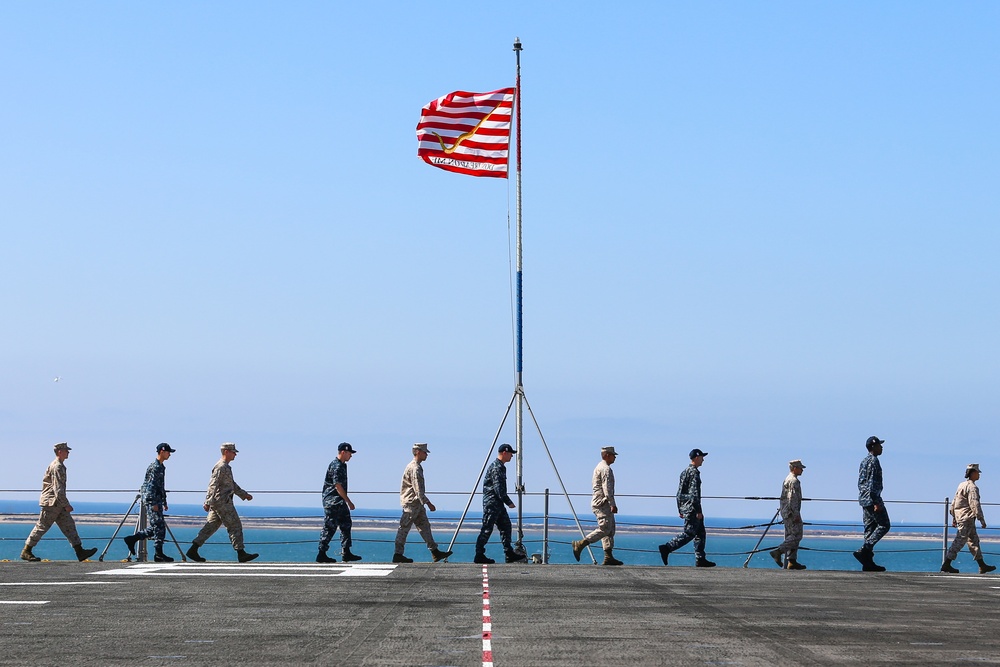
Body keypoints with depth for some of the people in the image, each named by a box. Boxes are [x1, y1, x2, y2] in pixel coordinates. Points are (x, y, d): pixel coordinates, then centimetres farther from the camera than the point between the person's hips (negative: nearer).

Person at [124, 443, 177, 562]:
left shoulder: (161, 467, 18)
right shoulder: (154, 467, -13)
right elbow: (151, 486, -19)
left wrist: (164, 502, 25)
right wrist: (154, 503, -22)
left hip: (157, 500, 10)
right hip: (151, 500, -10)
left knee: (156, 527, 10)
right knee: (159, 526, -9)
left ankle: (132, 539, 13)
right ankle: (159, 554, -7)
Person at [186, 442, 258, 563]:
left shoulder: (226, 467, 19)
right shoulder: (221, 467, -14)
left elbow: (232, 484, 30)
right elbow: (213, 485, -20)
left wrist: (244, 495, 30)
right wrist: (208, 502, -25)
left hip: (218, 503, 10)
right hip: (222, 502, -10)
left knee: (211, 526, 8)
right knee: (235, 526, -5)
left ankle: (193, 550, 6)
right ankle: (241, 554, -3)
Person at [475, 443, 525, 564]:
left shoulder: (500, 467, 17)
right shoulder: (496, 467, -16)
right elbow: (498, 488, -22)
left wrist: (507, 501, 19)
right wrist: (508, 502, -19)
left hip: (498, 503, 11)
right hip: (492, 502, -11)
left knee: (505, 526, 9)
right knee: (487, 529, -8)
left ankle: (509, 554, 10)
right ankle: (479, 555, -5)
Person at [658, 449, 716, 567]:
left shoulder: (684, 472, 16)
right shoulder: (694, 472, -13)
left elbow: (679, 493, 19)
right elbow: (695, 494, -19)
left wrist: (680, 510, 21)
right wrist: (698, 511, -19)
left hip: (685, 507, 10)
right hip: (692, 508, -10)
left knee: (700, 533, 11)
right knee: (689, 533, -9)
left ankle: (700, 560, 9)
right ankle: (667, 548, -13)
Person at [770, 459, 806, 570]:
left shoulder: (787, 480, 20)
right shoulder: (793, 481, -12)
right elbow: (792, 498, -20)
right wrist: (796, 514, -21)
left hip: (786, 512, 10)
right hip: (791, 512, -10)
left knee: (791, 536, 8)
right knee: (796, 535, -11)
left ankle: (791, 562, 6)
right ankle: (778, 552, -17)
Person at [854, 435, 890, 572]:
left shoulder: (864, 461, 19)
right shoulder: (873, 461, -11)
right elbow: (872, 483, -18)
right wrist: (876, 502, -21)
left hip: (864, 499, 10)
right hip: (872, 499, -10)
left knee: (870, 528, 8)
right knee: (884, 525, -7)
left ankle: (868, 562, 4)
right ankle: (864, 550, -17)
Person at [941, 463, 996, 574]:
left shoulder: (962, 485, 15)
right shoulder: (972, 487, -15)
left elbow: (954, 503, 19)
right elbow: (974, 504, -22)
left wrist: (954, 518, 24)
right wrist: (982, 519, -21)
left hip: (960, 516, 10)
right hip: (967, 518, -10)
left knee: (974, 541, 13)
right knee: (960, 541, -8)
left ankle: (982, 566, 17)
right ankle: (946, 565, -9)